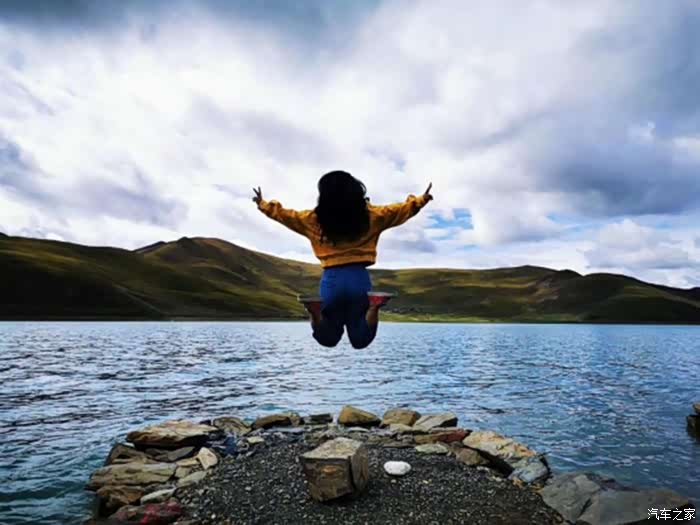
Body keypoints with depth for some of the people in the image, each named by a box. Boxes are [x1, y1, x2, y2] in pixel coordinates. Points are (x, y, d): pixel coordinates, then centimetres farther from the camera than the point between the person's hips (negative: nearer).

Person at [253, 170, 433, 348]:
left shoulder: (314, 219, 5)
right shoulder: (370, 215, 4)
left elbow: (284, 214, 17)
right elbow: (401, 210, 12)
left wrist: (263, 204, 31)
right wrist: (420, 200, 27)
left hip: (332, 279, 0)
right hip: (360, 278, 0)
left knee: (327, 340, 16)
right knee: (360, 340, 8)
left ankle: (316, 311, -18)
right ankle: (373, 307, -23)